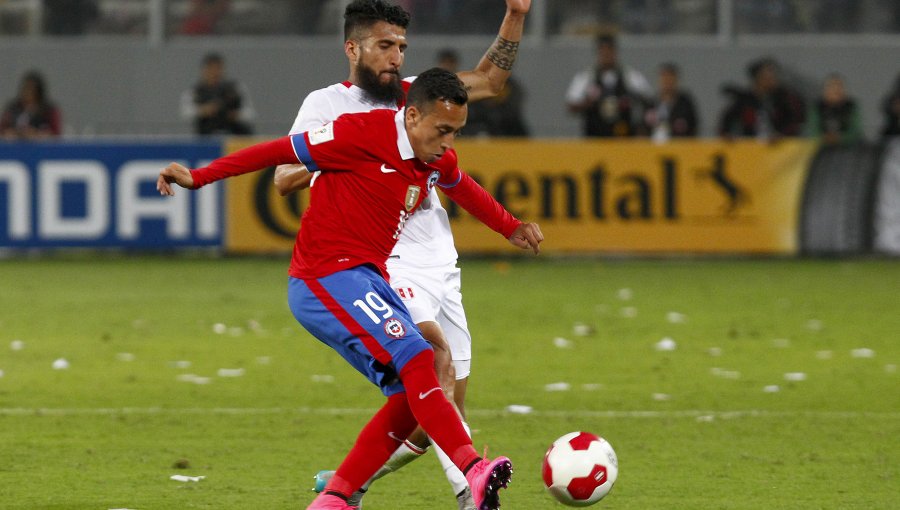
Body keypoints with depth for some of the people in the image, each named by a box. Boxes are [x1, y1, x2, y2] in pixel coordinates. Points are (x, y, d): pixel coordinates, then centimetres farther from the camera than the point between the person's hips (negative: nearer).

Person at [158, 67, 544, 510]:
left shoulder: (437, 160, 9)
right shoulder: (361, 134, -15)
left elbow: (462, 188, 32)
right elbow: (282, 151, -9)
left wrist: (511, 228, 46)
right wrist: (199, 177, -8)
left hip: (369, 280, 9)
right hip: (326, 279, -9)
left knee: (412, 396, 2)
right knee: (416, 360, -25)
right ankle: (475, 472, -34)